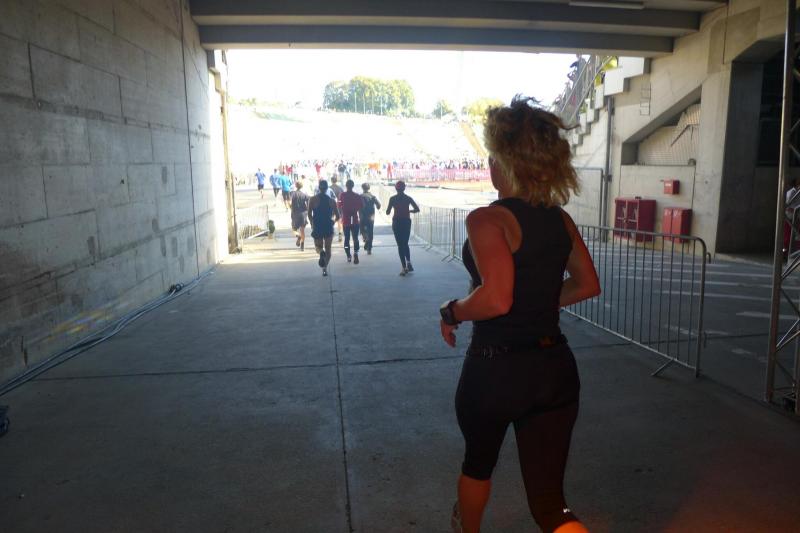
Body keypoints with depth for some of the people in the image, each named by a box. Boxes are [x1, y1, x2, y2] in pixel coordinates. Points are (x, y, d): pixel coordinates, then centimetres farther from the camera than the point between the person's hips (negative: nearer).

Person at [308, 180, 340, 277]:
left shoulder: (313, 199, -3)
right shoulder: (332, 201, -1)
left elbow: (309, 214, -9)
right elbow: (337, 216, 0)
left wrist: (312, 224, 7)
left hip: (317, 227, 0)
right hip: (328, 227, 0)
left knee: (318, 246, 17)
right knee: (328, 249, 12)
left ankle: (321, 252, -18)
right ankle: (325, 268, 4)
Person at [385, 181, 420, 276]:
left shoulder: (393, 199, -5)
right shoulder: (408, 198, 1)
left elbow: (387, 212, -6)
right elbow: (417, 209, -3)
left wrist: (389, 211, 17)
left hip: (397, 222, -2)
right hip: (407, 222, 2)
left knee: (400, 245, 2)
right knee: (405, 244, 18)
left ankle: (404, 267, -4)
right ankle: (408, 262, -2)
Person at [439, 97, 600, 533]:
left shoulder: (487, 220, -17)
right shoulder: (560, 219, 4)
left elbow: (495, 298, -29)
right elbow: (588, 285, 13)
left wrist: (452, 312, -11)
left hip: (496, 369, -5)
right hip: (554, 368, 5)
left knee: (478, 460, 27)